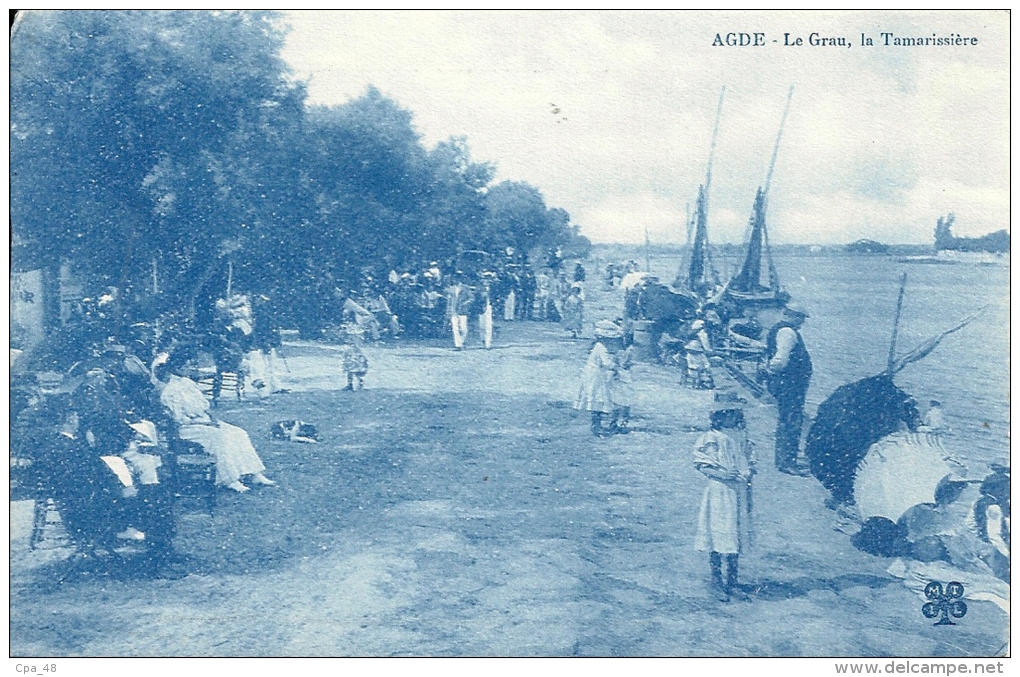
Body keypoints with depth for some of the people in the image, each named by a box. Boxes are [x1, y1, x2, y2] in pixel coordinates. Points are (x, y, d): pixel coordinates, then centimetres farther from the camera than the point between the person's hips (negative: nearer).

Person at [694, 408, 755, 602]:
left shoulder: (740, 437, 9)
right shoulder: (710, 439, -8)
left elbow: (749, 462, 17)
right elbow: (701, 465, -9)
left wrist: (748, 473, -4)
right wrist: (722, 474, -22)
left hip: (740, 493, 5)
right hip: (719, 492, -5)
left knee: (736, 536, 8)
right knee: (718, 536, -2)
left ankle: (732, 582, 17)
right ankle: (717, 583, 8)